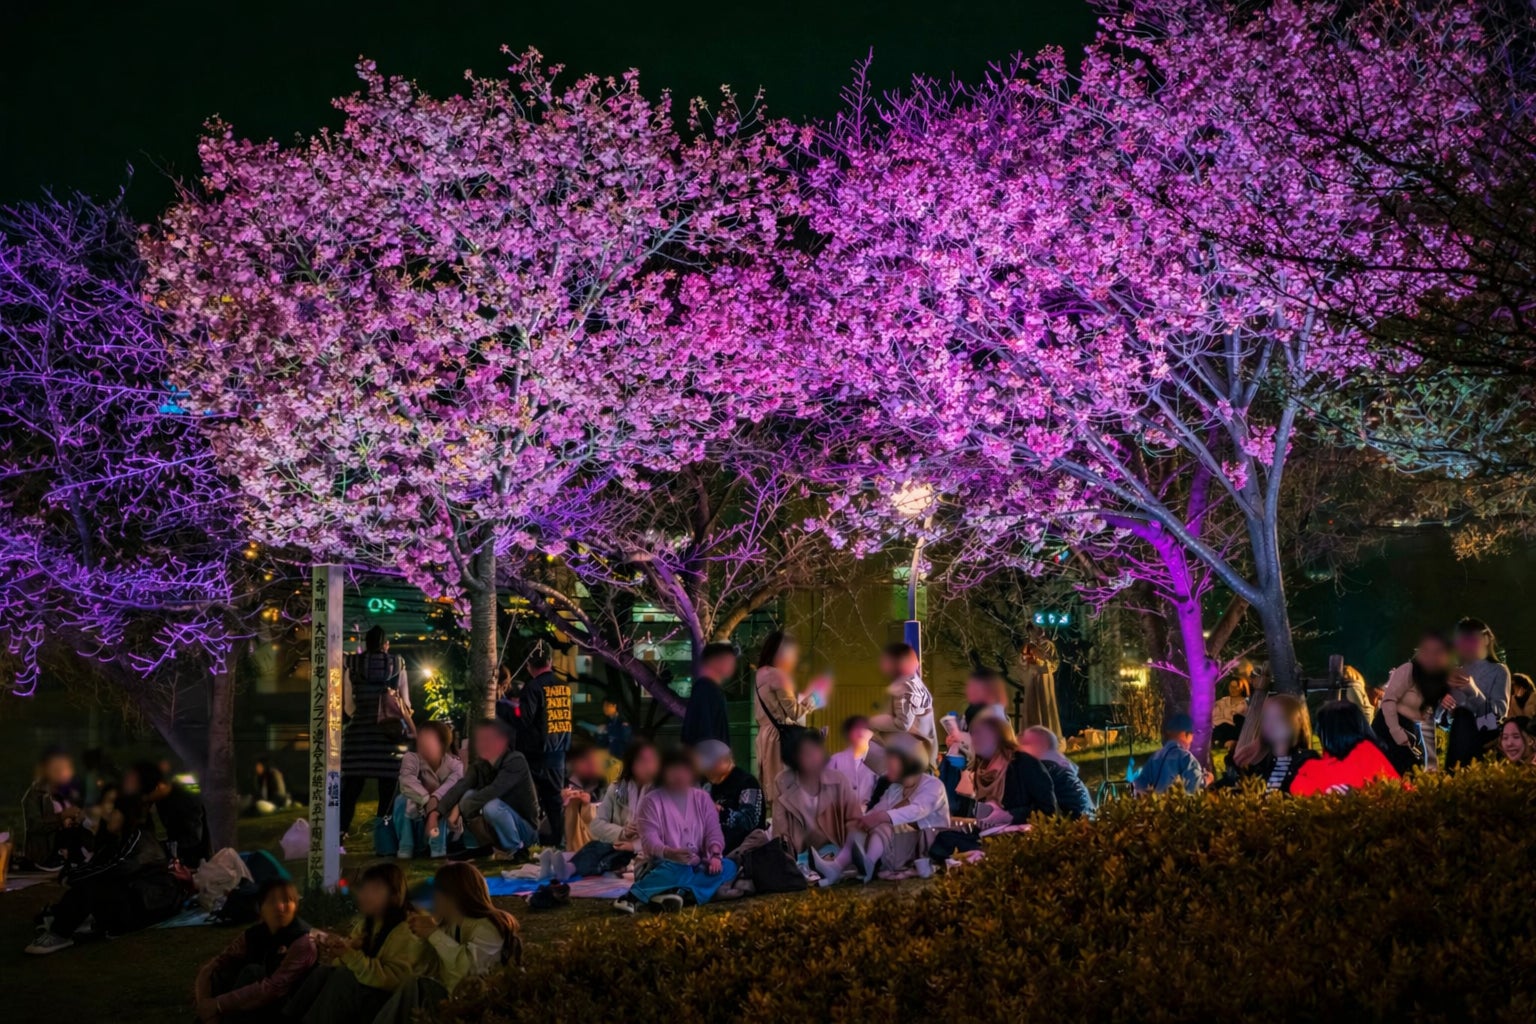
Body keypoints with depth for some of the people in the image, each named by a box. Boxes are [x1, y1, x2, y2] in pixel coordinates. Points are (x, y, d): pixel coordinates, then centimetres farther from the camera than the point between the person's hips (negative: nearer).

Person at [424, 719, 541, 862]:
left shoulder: (516, 761, -19)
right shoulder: (479, 765, 0)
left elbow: (493, 792, -32)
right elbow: (460, 787, -16)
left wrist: (460, 807, -30)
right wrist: (435, 812, -31)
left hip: (525, 828, -6)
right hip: (500, 830, 6)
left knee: (492, 806, -32)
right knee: (469, 796, -14)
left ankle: (516, 850, -9)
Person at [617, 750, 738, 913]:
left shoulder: (702, 798, 9)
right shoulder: (652, 800, -4)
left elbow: (713, 831, 3)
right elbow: (649, 839, -15)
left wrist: (715, 854, -19)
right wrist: (669, 853, -35)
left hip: (698, 866, 4)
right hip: (667, 864, -4)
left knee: (728, 867, -25)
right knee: (676, 871, -38)